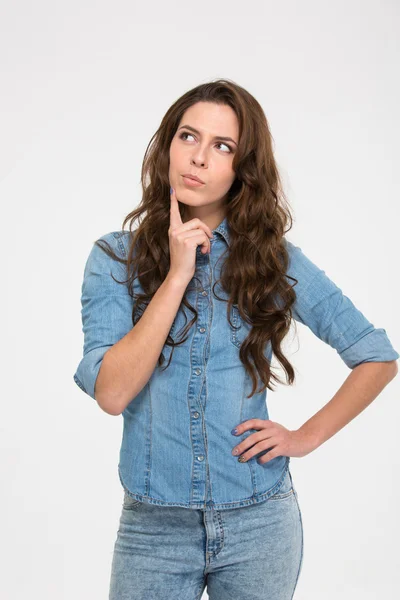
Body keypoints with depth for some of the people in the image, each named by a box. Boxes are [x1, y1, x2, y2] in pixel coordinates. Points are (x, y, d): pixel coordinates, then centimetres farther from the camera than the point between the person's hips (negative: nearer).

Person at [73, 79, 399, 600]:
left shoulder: (275, 261, -3)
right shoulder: (116, 258, -3)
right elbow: (112, 393, -16)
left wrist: (307, 436, -5)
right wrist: (177, 275, -17)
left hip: (258, 523, 1)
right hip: (153, 525, 0)